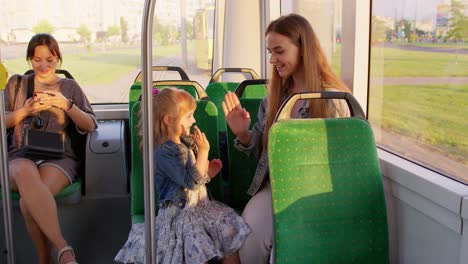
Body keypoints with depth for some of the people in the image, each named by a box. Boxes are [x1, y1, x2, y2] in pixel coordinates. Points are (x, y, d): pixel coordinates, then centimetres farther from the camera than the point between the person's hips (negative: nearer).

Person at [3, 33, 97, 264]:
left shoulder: (69, 86, 16)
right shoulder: (17, 84, 19)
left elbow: (90, 126, 6)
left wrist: (66, 104, -10)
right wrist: (26, 110, -5)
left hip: (59, 157, -1)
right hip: (21, 156, 1)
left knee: (28, 202, -33)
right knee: (25, 173, -38)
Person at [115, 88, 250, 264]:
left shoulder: (188, 142, 9)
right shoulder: (164, 152, -18)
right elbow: (191, 181, -26)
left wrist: (208, 172, 1)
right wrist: (203, 151, -24)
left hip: (200, 205, 8)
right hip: (179, 213, -8)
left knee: (231, 229, -5)